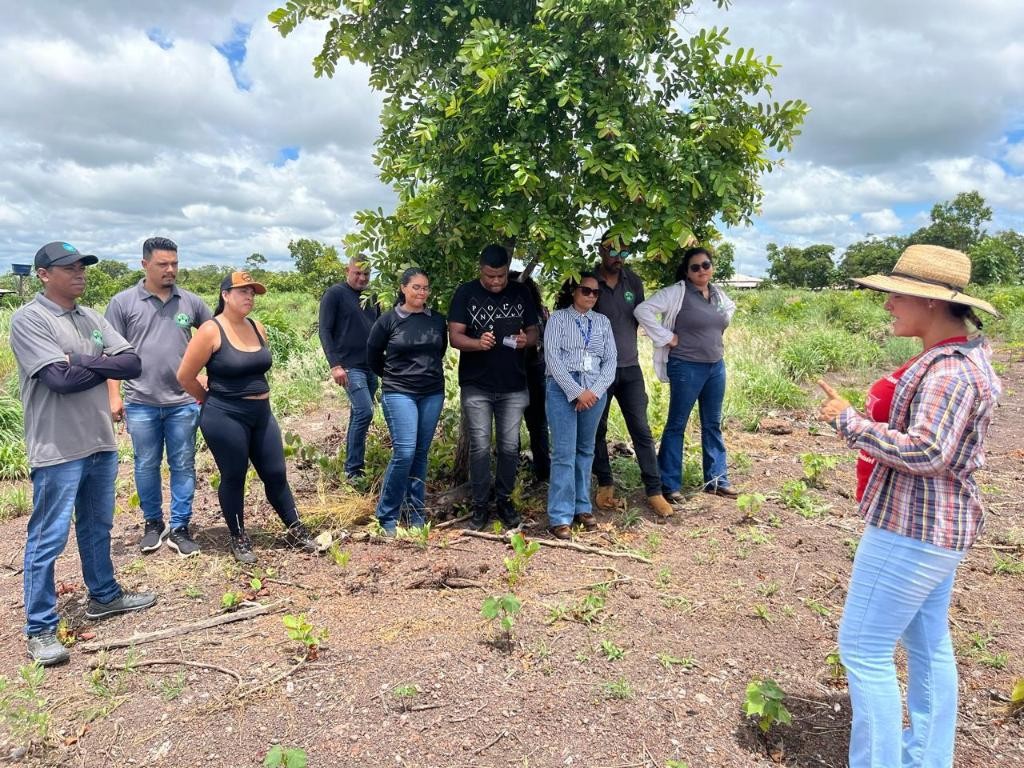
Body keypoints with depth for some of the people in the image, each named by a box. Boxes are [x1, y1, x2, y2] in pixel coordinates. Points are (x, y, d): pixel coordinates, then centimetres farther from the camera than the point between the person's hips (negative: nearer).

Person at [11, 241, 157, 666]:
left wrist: (81, 361, -13)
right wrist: (106, 366, -7)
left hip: (101, 443, 7)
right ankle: (40, 629, 15)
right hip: (57, 451, -7)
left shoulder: (92, 318, 9)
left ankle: (104, 596, 36)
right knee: (48, 539, 2)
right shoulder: (28, 319, -11)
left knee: (98, 526, 20)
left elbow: (133, 363, -2)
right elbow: (61, 378, -22)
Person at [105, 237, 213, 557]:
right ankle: (153, 523, 29)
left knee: (183, 467, 6)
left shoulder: (191, 302, 3)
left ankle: (179, 528, 18)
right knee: (146, 466, 11)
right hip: (141, 403, -1)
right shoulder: (123, 302, -1)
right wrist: (114, 395, -4)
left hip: (183, 402, 1)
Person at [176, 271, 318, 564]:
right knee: (233, 478, 7)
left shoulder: (258, 328, 6)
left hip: (261, 414, 6)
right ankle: (238, 538, 25)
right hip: (225, 418, -6)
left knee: (276, 473, 11)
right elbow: (185, 376, -9)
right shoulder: (211, 331, -13)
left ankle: (295, 530, 24)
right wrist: (213, 400, 3)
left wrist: (257, 399, 16)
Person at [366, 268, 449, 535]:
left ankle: (416, 515, 20)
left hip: (433, 394, 4)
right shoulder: (388, 320, -3)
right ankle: (387, 516, 2)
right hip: (399, 394, -4)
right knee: (404, 452, -13)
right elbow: (373, 356, 8)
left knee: (421, 454, 9)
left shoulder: (438, 320, 6)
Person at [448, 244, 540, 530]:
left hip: (514, 386, 2)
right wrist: (478, 343, -28)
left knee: (509, 447, 8)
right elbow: (454, 336, -7)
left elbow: (534, 332, 9)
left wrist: (525, 340, -15)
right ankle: (480, 504, 16)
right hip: (476, 386, -2)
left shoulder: (521, 292, 5)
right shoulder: (466, 293, -3)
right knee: (480, 447, 3)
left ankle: (504, 500, 24)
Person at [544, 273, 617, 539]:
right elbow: (552, 357, -6)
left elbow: (610, 361, 9)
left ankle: (582, 507, 20)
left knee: (586, 451, 10)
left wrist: (594, 391, -7)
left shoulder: (603, 322, 14)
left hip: (595, 391, 4)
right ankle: (560, 516, -3)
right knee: (564, 453, -7)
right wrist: (576, 392, -13)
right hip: (563, 389, -4)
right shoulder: (558, 318, 3)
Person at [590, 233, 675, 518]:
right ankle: (605, 484, 25)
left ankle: (654, 490, 8)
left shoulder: (634, 281, 3)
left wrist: (625, 343, 7)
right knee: (597, 430, 8)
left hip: (630, 368, 2)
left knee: (641, 430, 1)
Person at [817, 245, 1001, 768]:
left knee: (863, 650, 0)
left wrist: (849, 421, -22)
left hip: (912, 531, -11)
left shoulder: (949, 371, -22)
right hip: (936, 527, 11)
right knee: (927, 644, 21)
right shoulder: (957, 357, 10)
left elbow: (925, 451, -30)